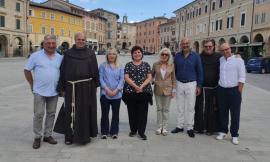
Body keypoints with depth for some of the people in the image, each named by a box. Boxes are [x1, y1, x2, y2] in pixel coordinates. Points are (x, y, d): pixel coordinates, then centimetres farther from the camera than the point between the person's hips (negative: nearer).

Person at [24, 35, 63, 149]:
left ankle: (48, 135, 25)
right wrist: (32, 84, 1)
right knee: (38, 114, 1)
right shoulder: (36, 56, -3)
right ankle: (37, 137, 16)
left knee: (51, 114, 11)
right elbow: (27, 70, 3)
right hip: (39, 91, -3)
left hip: (54, 92, 3)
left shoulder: (60, 57, 5)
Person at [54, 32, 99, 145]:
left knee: (86, 111, 7)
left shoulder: (90, 54, 4)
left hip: (87, 87, 0)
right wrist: (62, 88, 0)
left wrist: (95, 86, 3)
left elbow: (95, 70, 6)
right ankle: (69, 136, 20)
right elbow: (62, 71, 2)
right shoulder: (67, 54, 3)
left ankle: (86, 135, 23)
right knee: (70, 112, 6)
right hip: (72, 88, 0)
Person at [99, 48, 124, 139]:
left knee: (115, 113, 8)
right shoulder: (103, 65, 3)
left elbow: (121, 79, 3)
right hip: (105, 93, -1)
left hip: (117, 94, 2)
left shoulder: (120, 67, 8)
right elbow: (100, 78, -3)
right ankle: (104, 132, 15)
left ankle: (114, 132, 19)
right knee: (104, 113, 3)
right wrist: (107, 89, -13)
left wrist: (116, 90, -10)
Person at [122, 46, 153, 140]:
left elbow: (149, 77, 2)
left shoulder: (146, 64, 9)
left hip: (144, 92, 0)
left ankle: (141, 132, 10)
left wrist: (142, 86, -12)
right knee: (132, 112, 7)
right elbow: (126, 78, -3)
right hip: (130, 92, 0)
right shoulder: (128, 65, 7)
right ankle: (133, 130, 23)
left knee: (143, 112, 0)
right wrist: (135, 86, -15)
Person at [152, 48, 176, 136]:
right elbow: (151, 75, 13)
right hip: (158, 90, 1)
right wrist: (153, 81, -6)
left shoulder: (171, 65, 0)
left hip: (167, 90, -1)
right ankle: (159, 127, 18)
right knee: (159, 109, 8)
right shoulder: (155, 64, 0)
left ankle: (164, 127, 15)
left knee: (166, 109, 6)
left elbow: (173, 79, 3)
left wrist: (174, 90, -1)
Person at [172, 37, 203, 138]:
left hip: (191, 84, -2)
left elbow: (199, 72, 0)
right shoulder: (177, 56, 4)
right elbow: (174, 70, 9)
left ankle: (190, 128, 15)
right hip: (179, 84, 3)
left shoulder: (195, 56, -2)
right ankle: (180, 126, 22)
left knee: (190, 107, 3)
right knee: (180, 107, 10)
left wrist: (199, 86, -4)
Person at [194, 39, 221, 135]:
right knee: (200, 108, 6)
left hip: (214, 88, -1)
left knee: (213, 109, 6)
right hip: (201, 87, 1)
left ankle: (211, 128, 18)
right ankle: (199, 127, 18)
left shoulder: (218, 57, 2)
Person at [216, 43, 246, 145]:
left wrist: (239, 92, -12)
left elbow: (242, 77, -8)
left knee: (235, 114, 3)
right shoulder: (221, 60, 8)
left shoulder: (238, 60, -7)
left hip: (234, 90, -4)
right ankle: (223, 131, 25)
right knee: (222, 112, 11)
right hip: (221, 90, 5)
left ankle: (234, 135, 13)